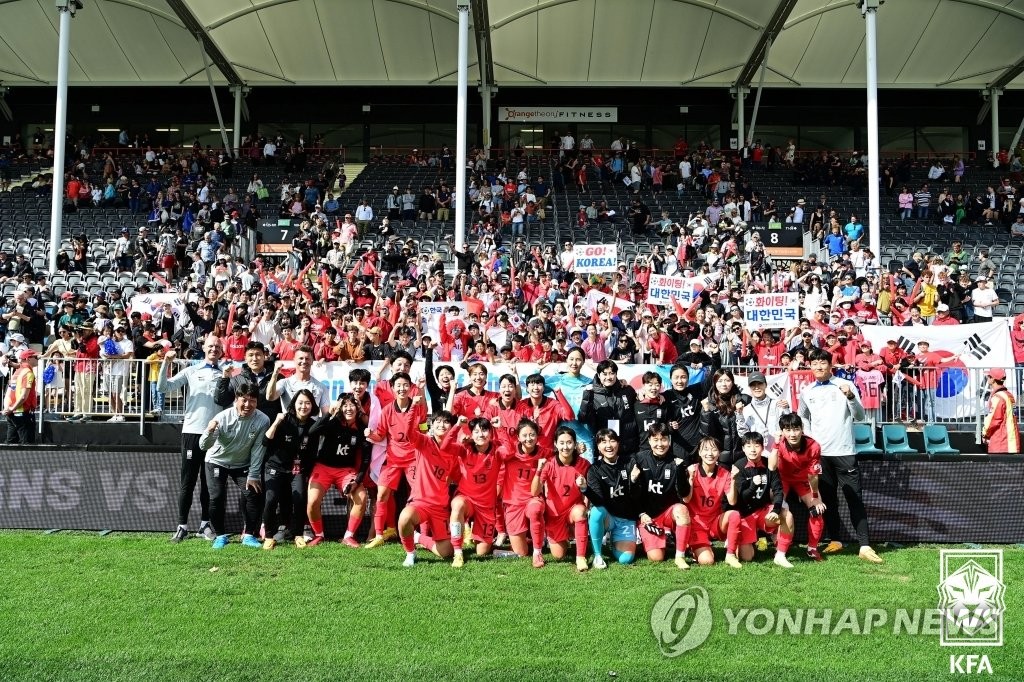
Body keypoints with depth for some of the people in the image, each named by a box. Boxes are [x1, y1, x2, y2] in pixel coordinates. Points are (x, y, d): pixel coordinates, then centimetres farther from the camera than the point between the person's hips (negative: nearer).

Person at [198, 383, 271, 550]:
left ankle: (248, 535, 6)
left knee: (254, 495, -10)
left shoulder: (262, 420, -24)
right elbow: (203, 446, -29)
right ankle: (220, 536, 4)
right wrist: (209, 431, -50)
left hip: (242, 464, 2)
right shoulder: (223, 417, -28)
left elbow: (258, 449, -17)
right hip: (217, 461, -2)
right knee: (217, 497, -14)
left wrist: (253, 475, -16)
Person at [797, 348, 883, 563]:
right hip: (819, 452, 3)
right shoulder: (807, 391, 8)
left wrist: (851, 397, -23)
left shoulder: (845, 385, -2)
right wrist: (808, 437, 9)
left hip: (844, 451, -3)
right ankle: (835, 540, 21)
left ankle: (864, 546, -6)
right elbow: (802, 416, 23)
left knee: (855, 499, -3)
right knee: (828, 499, 10)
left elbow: (859, 416, -6)